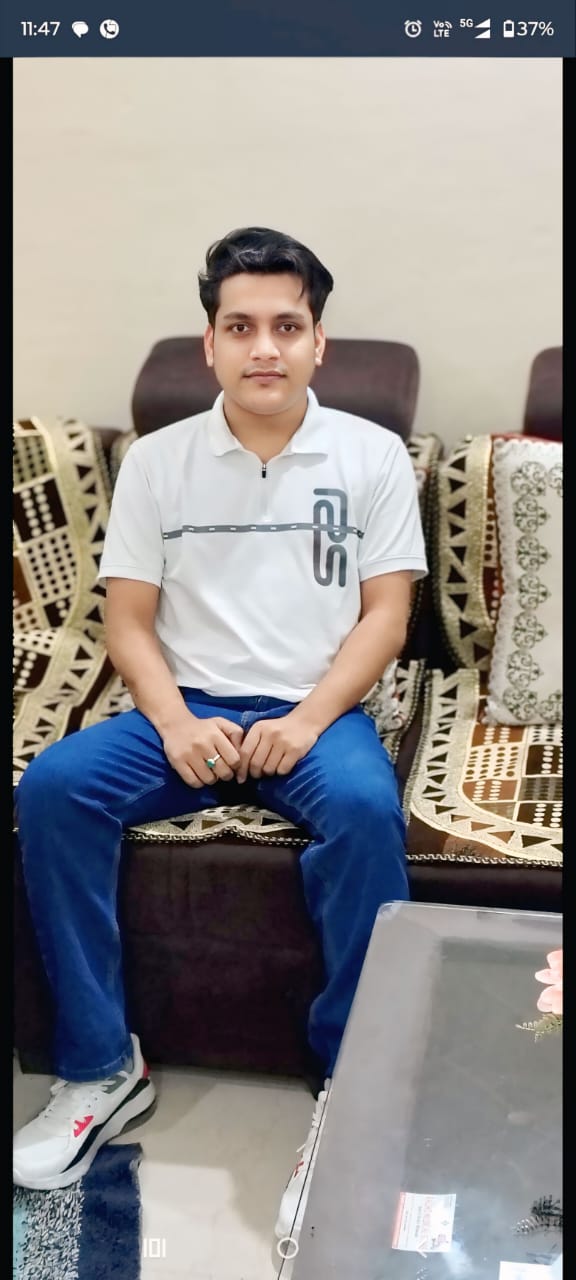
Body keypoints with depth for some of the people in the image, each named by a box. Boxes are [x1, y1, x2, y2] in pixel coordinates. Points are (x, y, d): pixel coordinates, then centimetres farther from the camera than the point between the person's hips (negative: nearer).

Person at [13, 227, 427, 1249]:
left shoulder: (372, 456, 4)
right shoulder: (157, 460, 7)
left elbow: (384, 615, -1)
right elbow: (128, 619, 4)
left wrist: (307, 721, -16)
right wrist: (176, 724, -14)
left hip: (318, 711, -1)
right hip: (184, 711, 2)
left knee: (364, 810, -35)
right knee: (50, 789, -25)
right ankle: (102, 1070, -12)